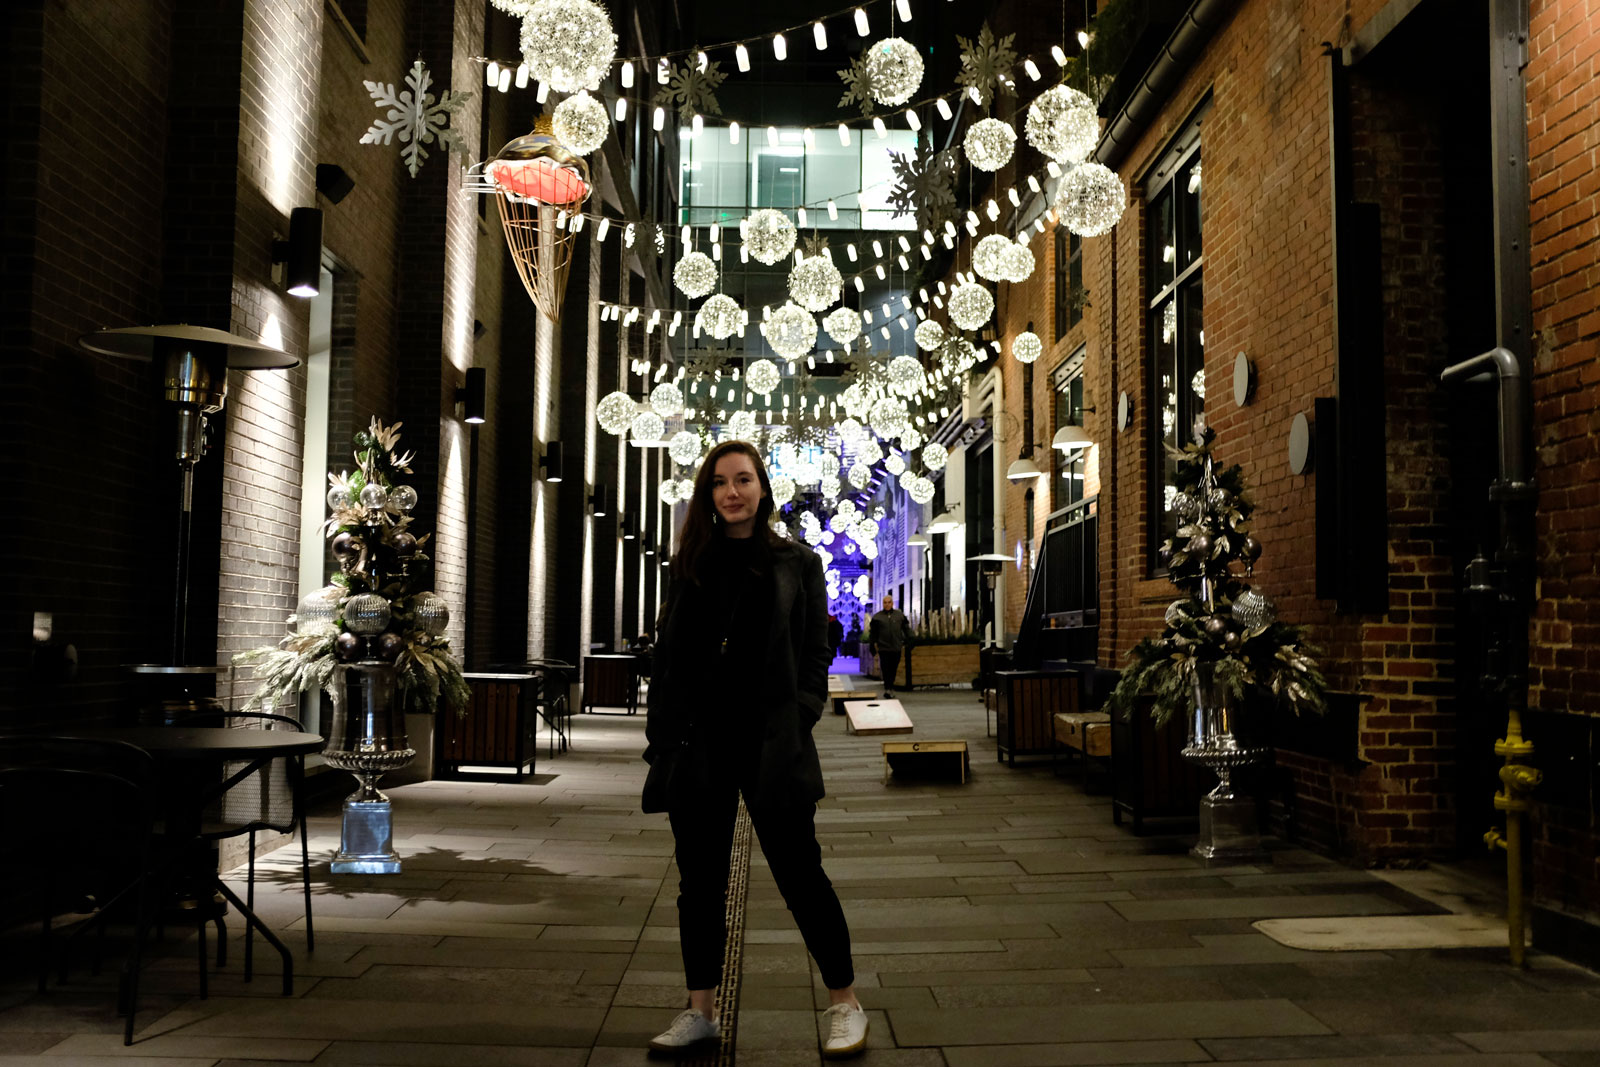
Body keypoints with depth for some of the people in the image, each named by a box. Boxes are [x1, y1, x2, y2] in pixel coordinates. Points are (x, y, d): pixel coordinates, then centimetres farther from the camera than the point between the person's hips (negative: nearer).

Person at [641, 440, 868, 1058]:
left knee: (799, 873, 0)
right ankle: (700, 1011, 22)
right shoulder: (689, 567, 12)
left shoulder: (797, 564, 5)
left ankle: (844, 1004, 14)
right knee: (699, 879, 10)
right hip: (698, 746, 3)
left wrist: (796, 725, -10)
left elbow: (815, 655, 2)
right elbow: (666, 657, 12)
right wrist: (661, 740, 4)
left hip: (768, 745, -3)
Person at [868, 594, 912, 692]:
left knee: (893, 669, 7)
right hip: (883, 648, -2)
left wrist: (906, 643, 11)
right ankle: (887, 688, -6)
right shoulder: (877, 617, 2)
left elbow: (906, 629, 15)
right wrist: (873, 644, 6)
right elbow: (872, 632, 9)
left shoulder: (900, 616, 7)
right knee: (885, 669, -7)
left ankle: (890, 687, 19)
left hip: (896, 648, 2)